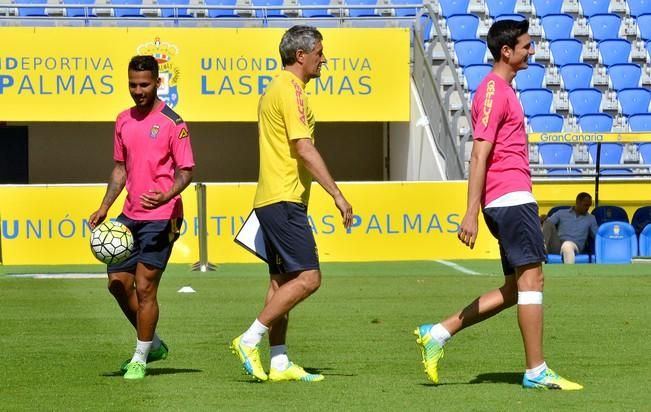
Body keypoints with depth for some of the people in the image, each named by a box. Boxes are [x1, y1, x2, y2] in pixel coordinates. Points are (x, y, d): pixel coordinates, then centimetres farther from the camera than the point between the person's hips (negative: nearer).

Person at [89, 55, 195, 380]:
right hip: (130, 216, 7)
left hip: (161, 217, -7)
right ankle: (153, 343, 26)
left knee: (144, 287, -6)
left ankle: (140, 359, 7)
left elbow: (186, 171, -10)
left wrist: (167, 196, -28)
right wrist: (104, 207, 12)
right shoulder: (123, 121, 11)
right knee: (117, 283, 8)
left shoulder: (171, 123, -9)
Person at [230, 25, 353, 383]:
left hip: (271, 198, 11)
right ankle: (250, 340, -11)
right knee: (307, 277, -12)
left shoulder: (276, 89, 18)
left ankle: (279, 363, 9)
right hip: (284, 200, -11)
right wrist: (337, 194, -18)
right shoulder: (290, 90, -13)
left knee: (282, 280, 9)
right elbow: (305, 150, -19)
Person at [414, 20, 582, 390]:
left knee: (515, 289, 10)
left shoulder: (503, 90, 20)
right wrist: (471, 214, -21)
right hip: (511, 197, -10)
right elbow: (479, 155, -17)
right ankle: (536, 371, -4)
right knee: (531, 279, -7)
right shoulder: (494, 92, -11)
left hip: (512, 200, 10)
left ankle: (437, 334, 11)